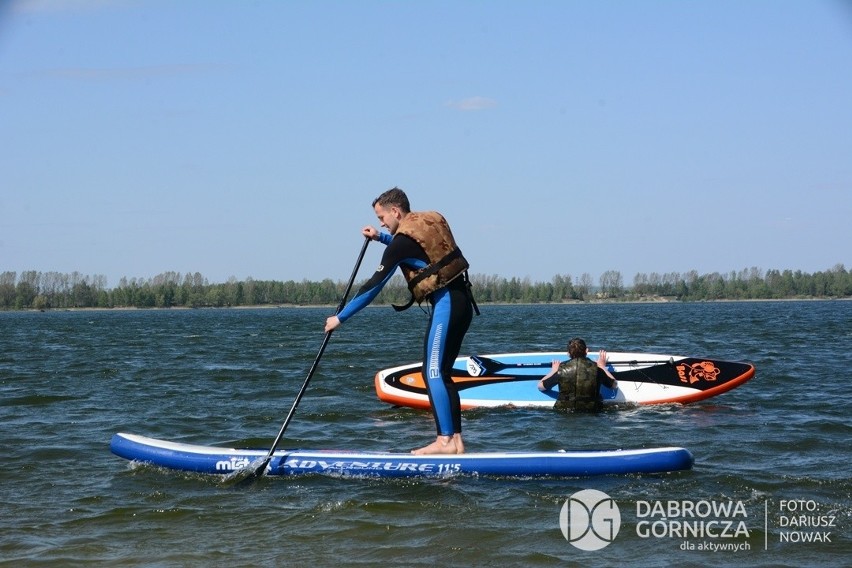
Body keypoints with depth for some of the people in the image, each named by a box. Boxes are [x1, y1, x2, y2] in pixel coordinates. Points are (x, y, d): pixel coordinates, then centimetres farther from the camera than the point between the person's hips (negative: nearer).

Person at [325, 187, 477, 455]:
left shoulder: (402, 240, -11)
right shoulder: (431, 220, 13)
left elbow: (375, 285, -9)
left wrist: (341, 317, -3)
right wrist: (381, 237, 31)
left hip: (446, 303, -9)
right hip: (462, 301, 9)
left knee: (433, 373, -9)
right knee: (440, 373, 11)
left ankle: (446, 440, -14)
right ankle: (456, 440, 8)